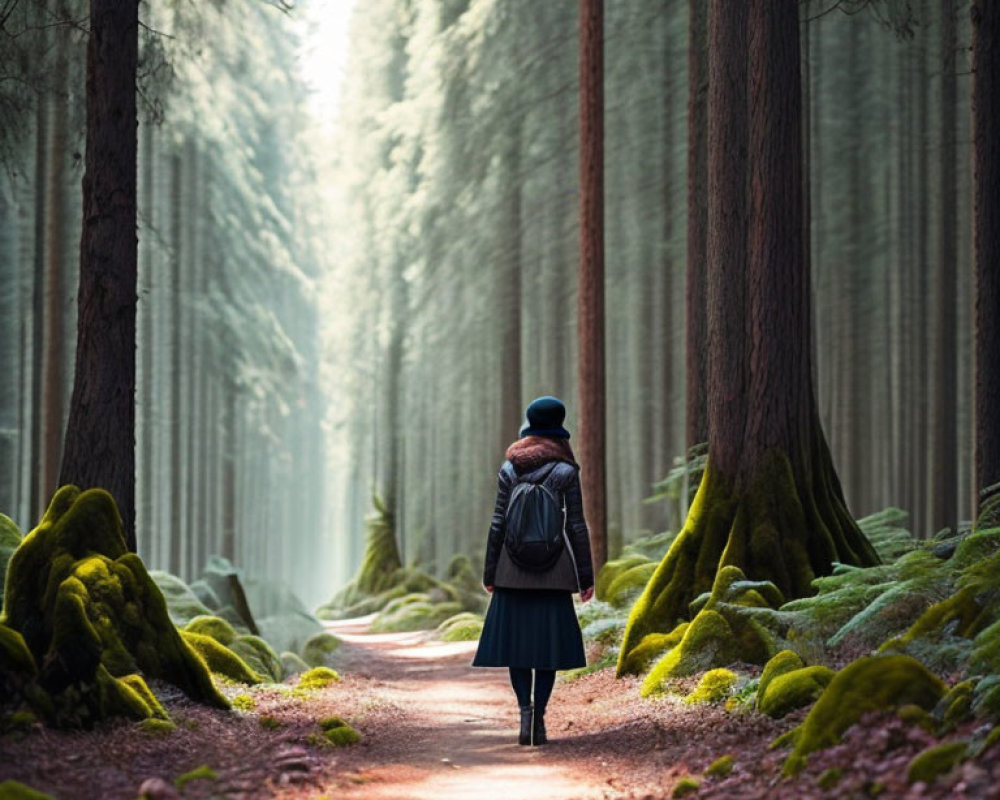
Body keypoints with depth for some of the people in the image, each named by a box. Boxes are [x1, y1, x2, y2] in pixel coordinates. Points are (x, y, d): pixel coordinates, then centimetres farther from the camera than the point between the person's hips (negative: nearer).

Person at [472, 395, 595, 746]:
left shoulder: (509, 470, 3)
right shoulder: (566, 472, -2)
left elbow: (499, 523, 1)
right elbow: (576, 525, -3)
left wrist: (489, 573, 7)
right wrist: (586, 576, 2)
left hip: (513, 566, 1)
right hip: (553, 569, -1)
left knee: (515, 638, 6)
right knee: (548, 640, 3)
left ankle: (525, 710, -11)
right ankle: (539, 718, -2)